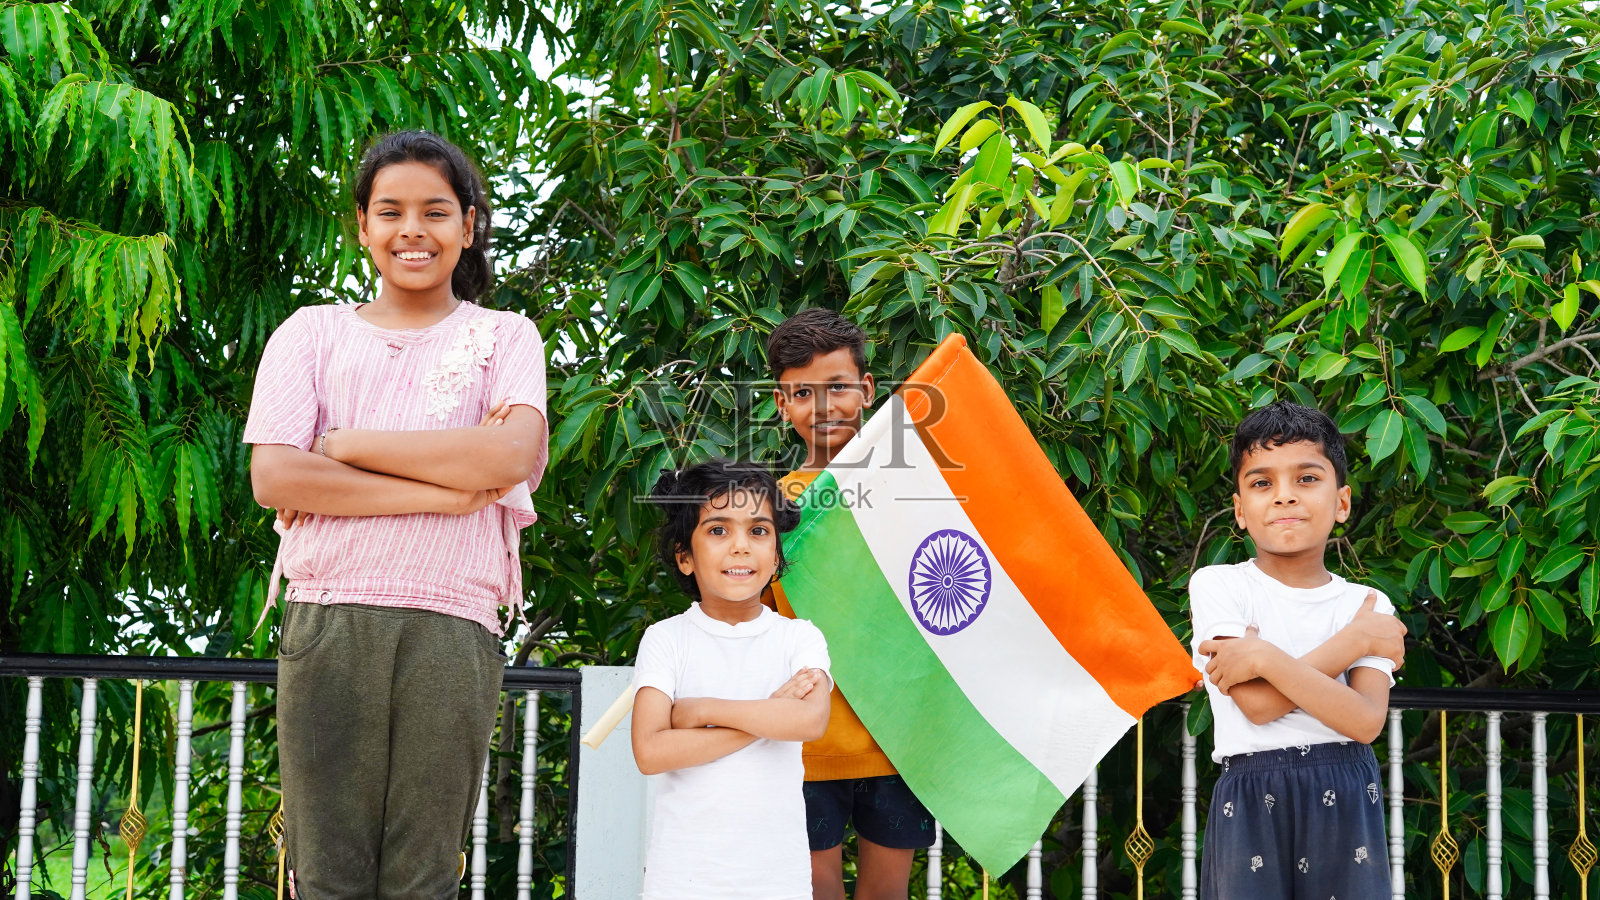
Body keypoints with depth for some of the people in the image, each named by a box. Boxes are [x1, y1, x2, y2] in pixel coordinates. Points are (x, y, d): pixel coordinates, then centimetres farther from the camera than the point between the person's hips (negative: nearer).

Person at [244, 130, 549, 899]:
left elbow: (509, 455, -7)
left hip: (451, 627, 0)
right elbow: (273, 476, -2)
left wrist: (343, 445, -5)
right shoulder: (313, 333, 13)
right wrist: (444, 490, -7)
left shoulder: (504, 337, 13)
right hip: (328, 621, 0)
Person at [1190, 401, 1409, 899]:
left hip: (1347, 800, 2)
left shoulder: (1369, 605, 5)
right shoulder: (1217, 585, 0)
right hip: (1251, 801, -2)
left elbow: (1365, 721, -11)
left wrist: (1266, 658, -17)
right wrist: (1355, 639, -8)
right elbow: (1257, 705, -13)